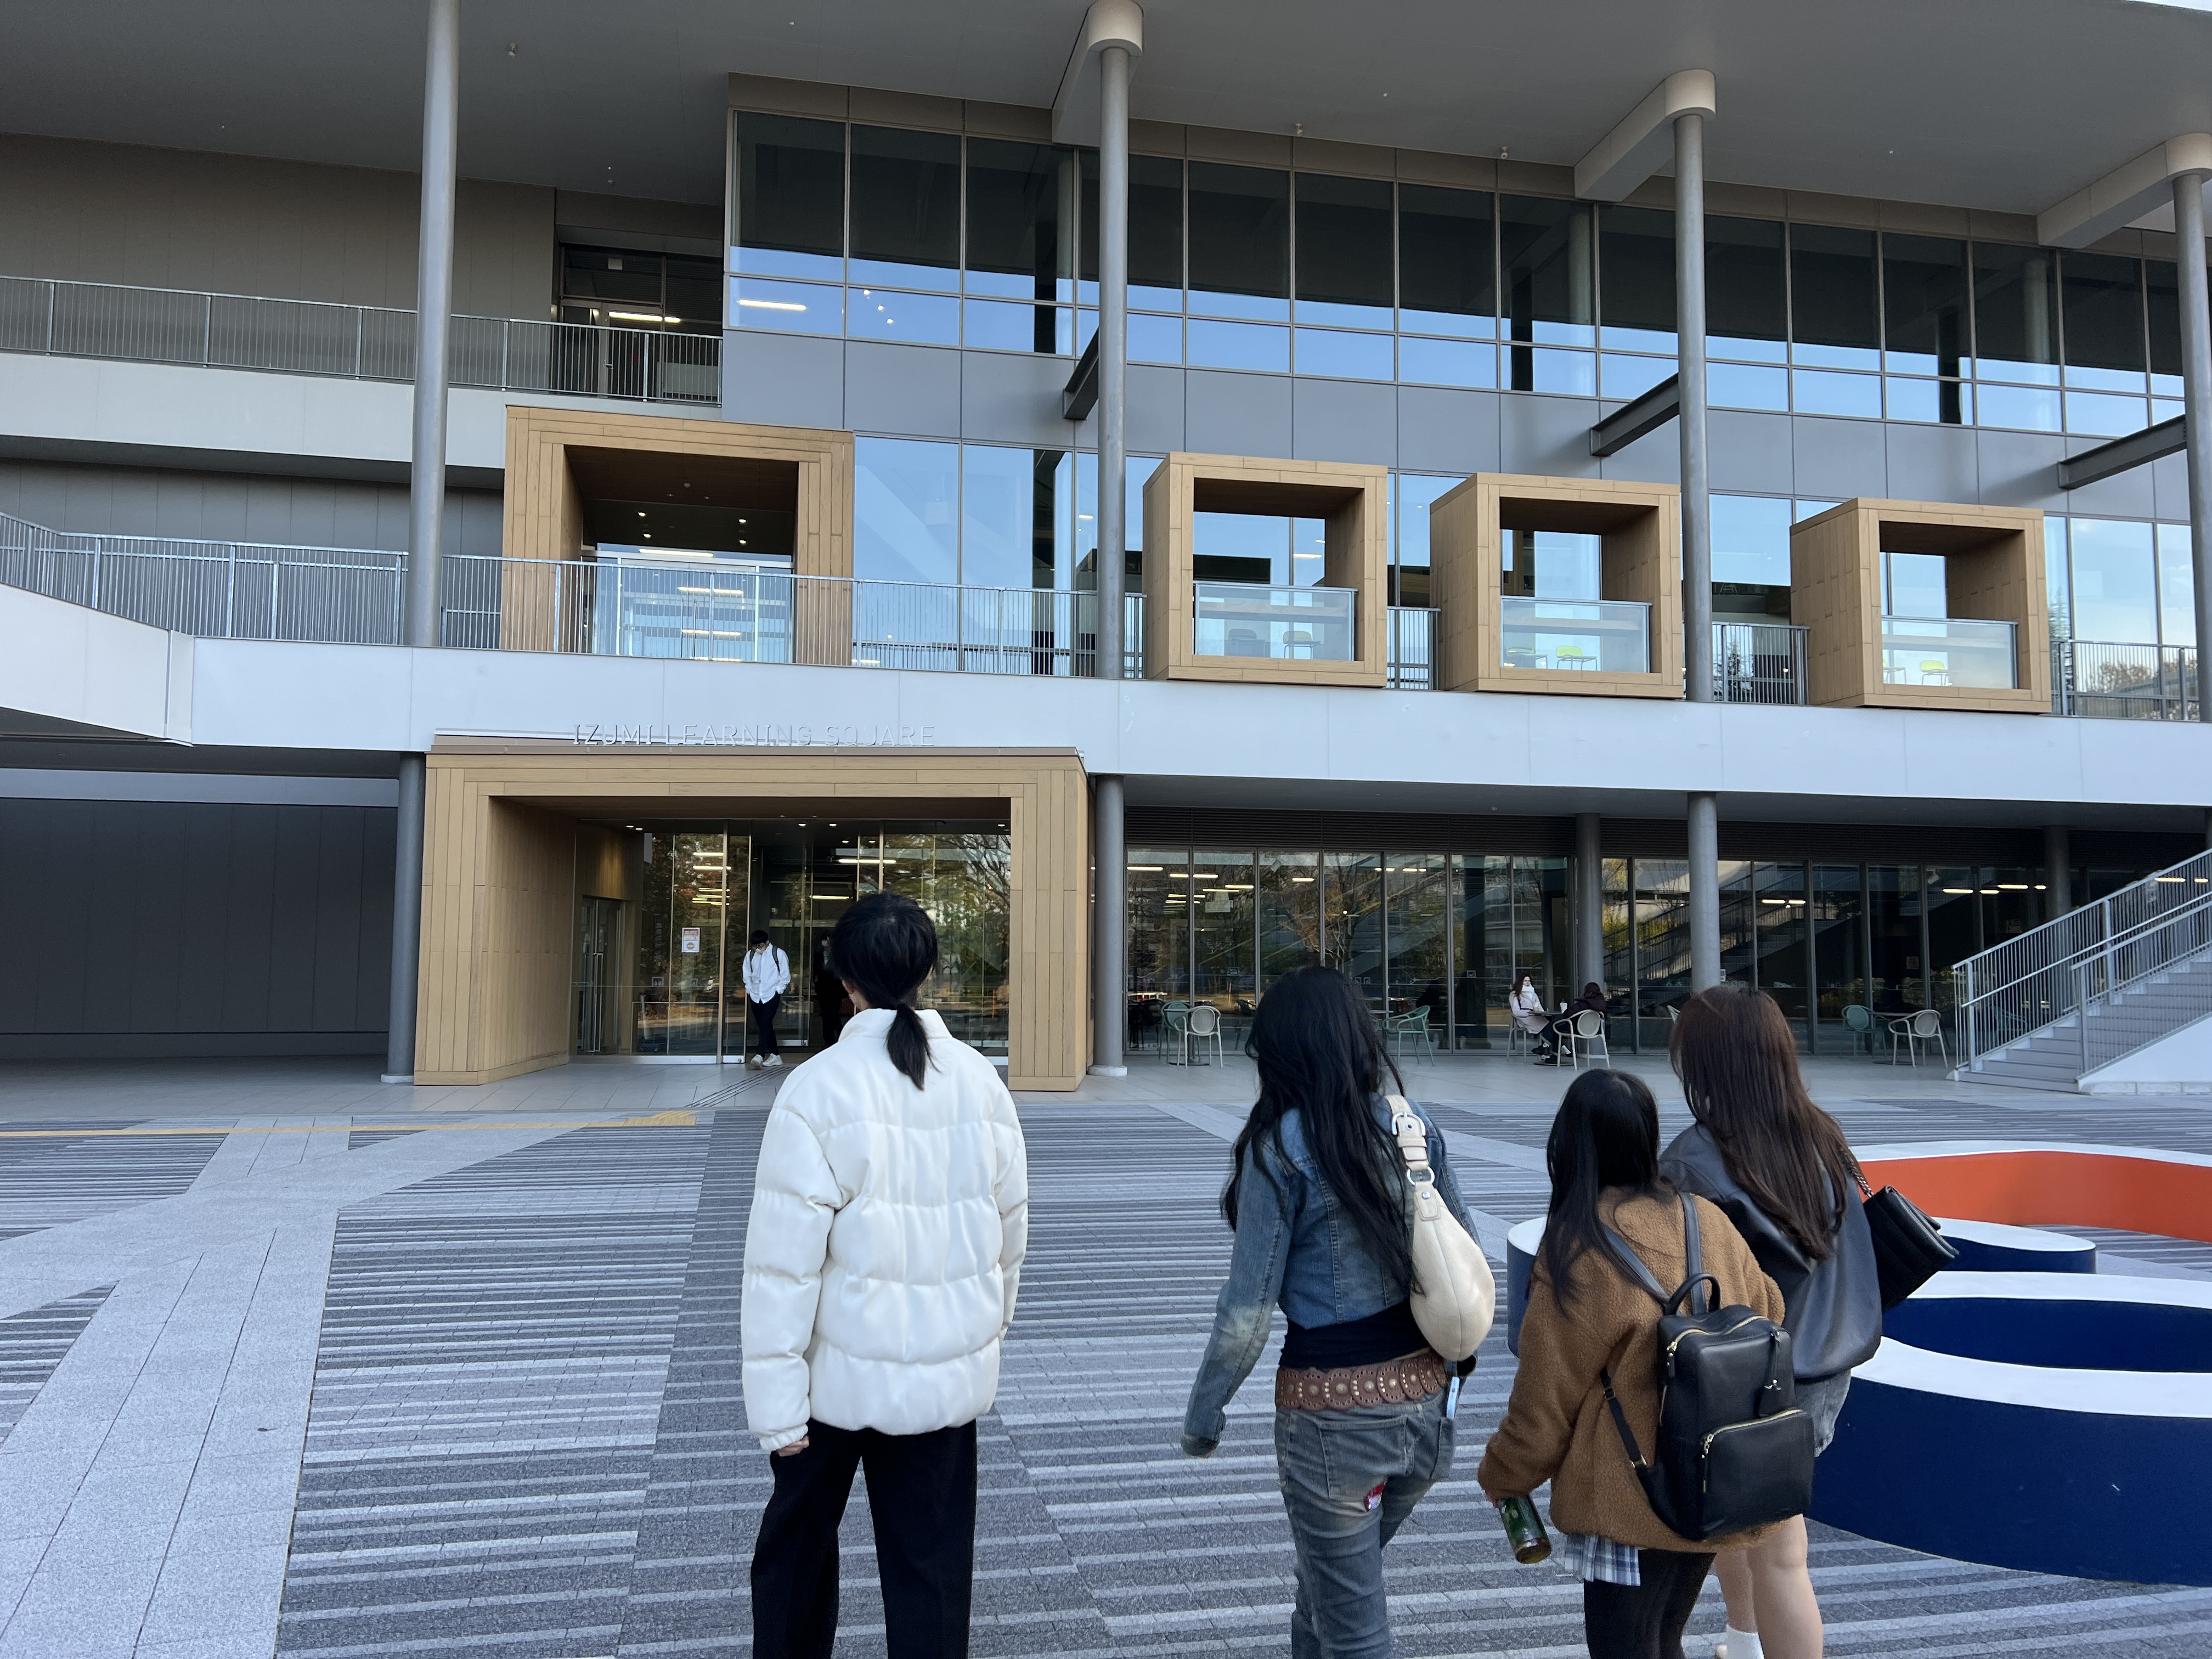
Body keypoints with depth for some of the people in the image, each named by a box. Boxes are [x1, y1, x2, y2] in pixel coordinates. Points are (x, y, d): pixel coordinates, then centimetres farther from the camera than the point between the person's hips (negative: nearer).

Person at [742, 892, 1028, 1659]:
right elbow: (1010, 1236, 7)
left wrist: (777, 1405, -10)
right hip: (950, 1377, 3)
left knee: (798, 1538, 21)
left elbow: (784, 1261, -16)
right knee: (933, 1566, 12)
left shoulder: (819, 1087, -15)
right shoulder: (981, 1083, -2)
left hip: (841, 1371, -3)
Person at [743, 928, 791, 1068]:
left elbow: (785, 975, -1)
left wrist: (778, 990, -7)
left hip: (772, 996, -5)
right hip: (756, 997, 5)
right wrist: (749, 990, 8)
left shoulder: (778, 954, -5)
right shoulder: (750, 955, 7)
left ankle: (760, 1055, -24)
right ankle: (775, 1056, 15)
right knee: (764, 1026, 7)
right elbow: (747, 974, 18)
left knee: (765, 1024, -17)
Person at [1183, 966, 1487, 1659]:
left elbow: (1247, 1310, -14)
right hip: (1423, 1394, 6)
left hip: (1331, 1407, -6)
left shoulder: (1280, 1147, -14)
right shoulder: (1414, 1127, 1)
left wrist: (1203, 1413, -1)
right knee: (1331, 1578, 27)